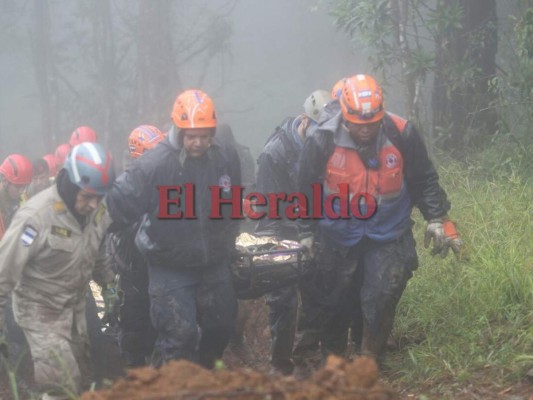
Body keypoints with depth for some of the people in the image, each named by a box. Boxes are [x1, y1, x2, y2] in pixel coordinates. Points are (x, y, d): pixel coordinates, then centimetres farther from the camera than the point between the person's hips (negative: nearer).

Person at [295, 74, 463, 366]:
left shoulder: (402, 134, -14)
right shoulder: (322, 142, -17)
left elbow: (424, 180, 2)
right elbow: (306, 191, -1)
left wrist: (437, 219, -1)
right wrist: (306, 233, 5)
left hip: (389, 236, 0)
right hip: (338, 239, 0)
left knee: (381, 302, -9)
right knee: (332, 303, 9)